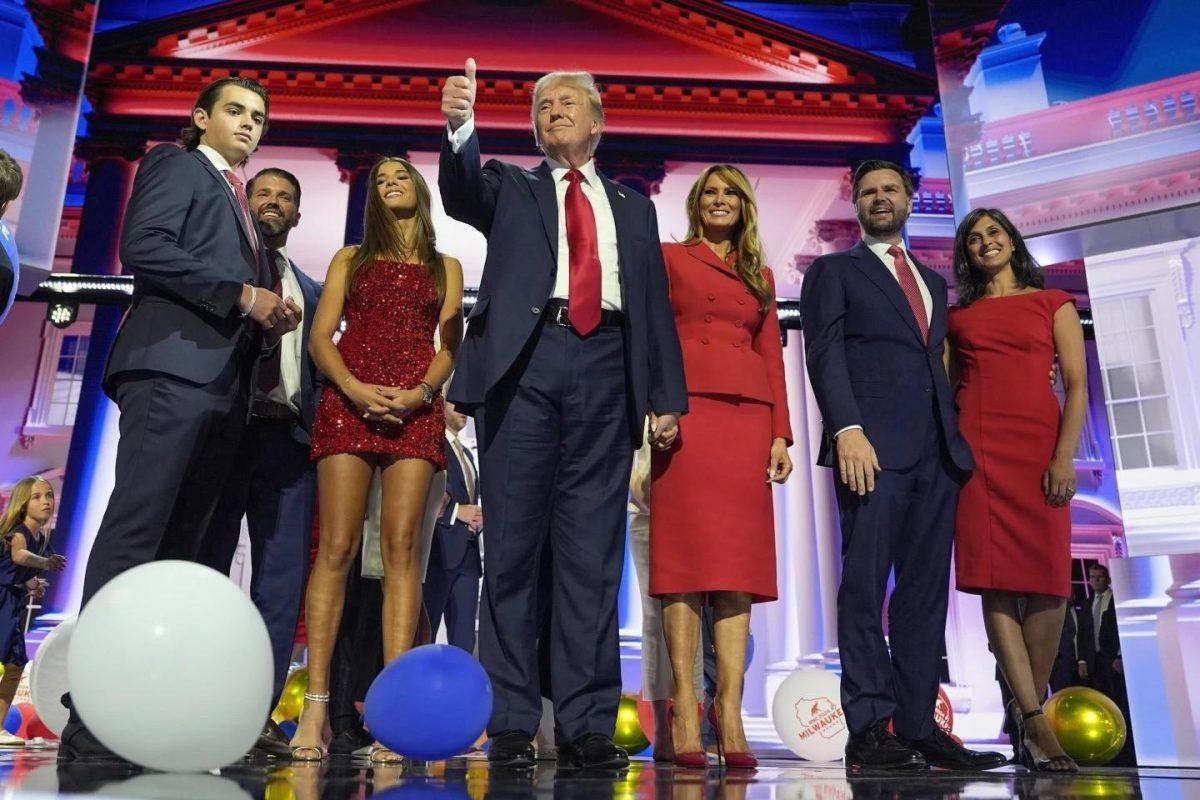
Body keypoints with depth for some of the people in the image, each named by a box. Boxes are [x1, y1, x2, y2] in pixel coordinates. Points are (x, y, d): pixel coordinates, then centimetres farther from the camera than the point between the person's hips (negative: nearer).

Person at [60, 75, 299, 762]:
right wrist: (244, 296, -10)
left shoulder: (241, 208, 32)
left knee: (179, 549, 1)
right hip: (174, 365, -8)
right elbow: (144, 248, -8)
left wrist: (272, 319, 8)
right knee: (134, 532, -13)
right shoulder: (175, 165, 11)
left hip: (226, 385, 8)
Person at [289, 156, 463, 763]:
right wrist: (354, 387, -10)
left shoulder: (445, 267, 21)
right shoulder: (350, 259, 21)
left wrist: (422, 391, -11)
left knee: (401, 548, -10)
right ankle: (316, 707, -9)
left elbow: (451, 344, 9)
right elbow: (320, 337, 9)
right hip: (349, 402, 0)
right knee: (336, 547, -10)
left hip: (415, 409, 0)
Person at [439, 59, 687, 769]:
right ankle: (512, 722, 4)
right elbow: (462, 191, -3)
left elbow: (656, 303, 17)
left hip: (606, 369, 2)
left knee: (594, 555, -1)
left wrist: (667, 395, 7)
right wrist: (461, 126, -23)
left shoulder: (632, 206, 25)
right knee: (512, 549, -2)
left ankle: (588, 724, 4)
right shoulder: (511, 189, 20)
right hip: (525, 363, -1)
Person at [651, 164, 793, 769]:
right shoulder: (669, 258, 14)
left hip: (748, 418, 4)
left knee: (738, 559, -3)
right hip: (686, 412, -3)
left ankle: (730, 710, -3)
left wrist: (781, 433, 7)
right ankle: (684, 709, -7)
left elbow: (773, 355, 18)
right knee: (684, 554, -8)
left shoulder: (760, 275, 24)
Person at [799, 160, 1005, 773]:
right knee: (866, 586, -7)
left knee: (925, 590, 3)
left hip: (937, 449, 6)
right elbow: (824, 352, -3)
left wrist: (958, 434, 9)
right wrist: (847, 429, -17)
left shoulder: (933, 281, 27)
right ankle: (870, 728, -3)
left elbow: (938, 365, 23)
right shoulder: (833, 270, 11)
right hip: (872, 445, -5)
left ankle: (917, 727, 7)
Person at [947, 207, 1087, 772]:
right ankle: (1034, 720, -5)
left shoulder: (1053, 304, 13)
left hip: (1039, 444, 0)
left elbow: (1076, 386, 4)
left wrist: (1065, 455, -9)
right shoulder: (957, 316, 17)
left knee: (1047, 577, -7)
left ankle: (1028, 707, 6)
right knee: (993, 577, -8)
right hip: (974, 448, 1)